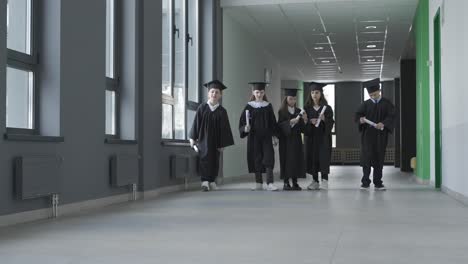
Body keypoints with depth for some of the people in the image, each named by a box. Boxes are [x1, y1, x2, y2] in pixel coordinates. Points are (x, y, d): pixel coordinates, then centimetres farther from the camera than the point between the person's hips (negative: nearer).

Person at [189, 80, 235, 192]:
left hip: (215, 142, 2)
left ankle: (212, 181, 19)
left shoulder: (222, 111, 1)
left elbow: (224, 129, 3)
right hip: (203, 139, -2)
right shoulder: (202, 108, -1)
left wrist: (222, 144, 1)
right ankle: (205, 181, -17)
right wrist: (193, 138, -4)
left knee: (214, 161, 8)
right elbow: (196, 123, 0)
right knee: (205, 158, -12)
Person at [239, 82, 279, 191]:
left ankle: (270, 183, -11)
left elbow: (273, 122, 9)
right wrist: (245, 128, -21)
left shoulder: (268, 106, 6)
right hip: (254, 137, 0)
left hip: (266, 137, 1)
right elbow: (242, 122, -1)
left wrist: (274, 135, 4)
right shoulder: (249, 106, 1)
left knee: (268, 158, -8)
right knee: (256, 159, 3)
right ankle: (258, 183, 12)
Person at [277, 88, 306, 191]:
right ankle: (286, 183, 1)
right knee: (286, 159, -4)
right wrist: (290, 122, -23)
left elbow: (302, 127, 7)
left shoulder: (299, 111, 10)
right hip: (285, 139, -4)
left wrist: (304, 120, -12)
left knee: (296, 159, 1)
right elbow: (280, 125, -10)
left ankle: (295, 183, 7)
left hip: (296, 139, 4)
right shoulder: (282, 112, -1)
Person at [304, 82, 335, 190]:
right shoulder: (307, 107, 6)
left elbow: (331, 123, 0)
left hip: (323, 136, -2)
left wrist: (324, 119, -19)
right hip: (311, 136, 2)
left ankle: (324, 180, -6)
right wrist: (310, 121, -13)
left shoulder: (327, 108, 1)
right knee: (312, 156, 1)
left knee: (323, 156, -8)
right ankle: (315, 181, 6)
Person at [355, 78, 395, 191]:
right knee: (366, 157, -5)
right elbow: (357, 115, 2)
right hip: (367, 135, 0)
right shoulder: (365, 104, 7)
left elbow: (391, 116, -5)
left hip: (380, 136, 0)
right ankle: (365, 182, 2)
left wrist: (383, 124, -23)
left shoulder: (387, 103, 5)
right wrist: (360, 119, -22)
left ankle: (378, 183, 12)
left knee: (379, 159, 4)